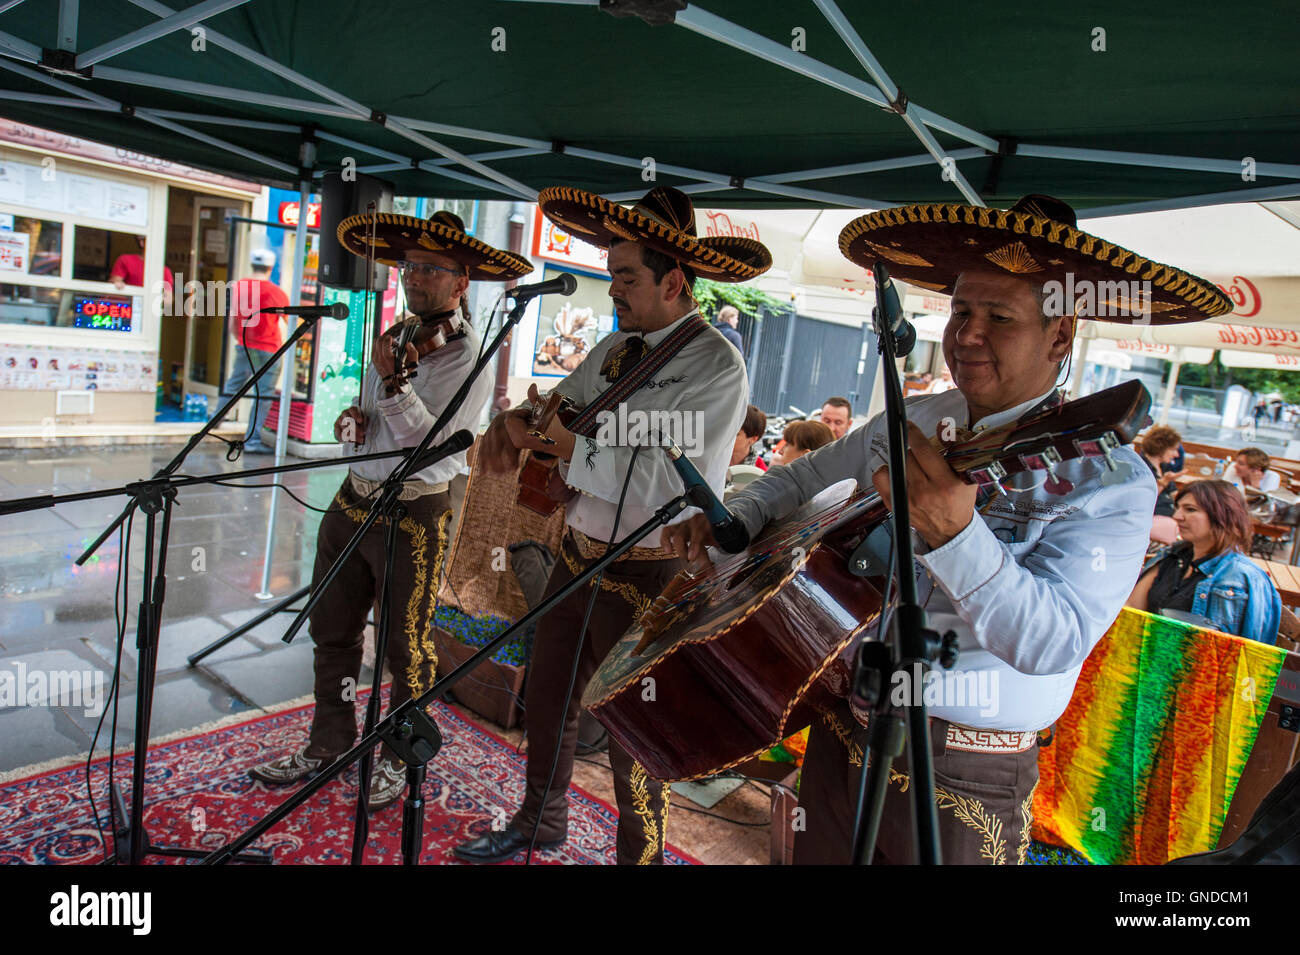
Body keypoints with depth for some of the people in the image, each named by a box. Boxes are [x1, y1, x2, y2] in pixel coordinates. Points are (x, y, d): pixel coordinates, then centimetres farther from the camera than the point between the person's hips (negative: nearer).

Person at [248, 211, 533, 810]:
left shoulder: (469, 358, -12)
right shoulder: (398, 335, 12)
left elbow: (434, 443, -21)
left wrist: (392, 383, -30)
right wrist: (351, 421, 2)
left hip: (413, 515, -7)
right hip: (353, 501, 8)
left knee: (406, 649, 6)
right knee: (332, 632, 17)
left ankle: (400, 759, 27)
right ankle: (330, 744, 36)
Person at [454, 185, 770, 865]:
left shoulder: (716, 366, -17)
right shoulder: (616, 348, 7)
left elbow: (679, 484, -28)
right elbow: (559, 405, 15)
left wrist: (565, 444, -25)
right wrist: (513, 422, -9)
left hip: (647, 575, -8)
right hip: (579, 554, 8)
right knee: (547, 698, 23)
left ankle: (640, 854, 33)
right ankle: (539, 823, 48)